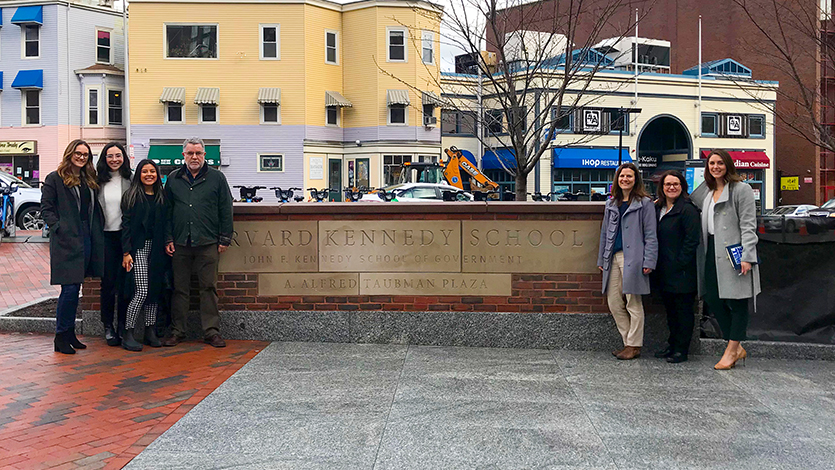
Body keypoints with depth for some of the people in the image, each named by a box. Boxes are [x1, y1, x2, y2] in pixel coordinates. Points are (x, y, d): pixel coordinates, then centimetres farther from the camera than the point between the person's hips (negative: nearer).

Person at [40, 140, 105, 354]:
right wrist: (58, 227, -14)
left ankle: (69, 333, 20)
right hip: (67, 240, -6)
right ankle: (61, 336, 1)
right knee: (70, 288, -9)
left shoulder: (90, 180, 18)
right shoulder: (55, 179, 0)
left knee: (75, 289, 11)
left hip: (87, 239, 6)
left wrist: (97, 229, 6)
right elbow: (46, 208, -3)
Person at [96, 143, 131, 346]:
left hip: (125, 236, 0)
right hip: (105, 236, 0)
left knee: (124, 282, 3)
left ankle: (123, 326, 14)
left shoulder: (131, 180, 3)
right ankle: (108, 327, 12)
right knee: (108, 282, 2)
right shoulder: (98, 181, 4)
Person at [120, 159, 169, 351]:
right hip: (139, 248, -4)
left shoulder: (162, 197, 11)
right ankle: (127, 334, -1)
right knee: (142, 291, -11)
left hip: (157, 249, 4)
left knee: (154, 289, 6)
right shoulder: (132, 196, 0)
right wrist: (126, 252, -10)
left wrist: (166, 246, 3)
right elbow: (126, 225, -4)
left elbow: (166, 224, 12)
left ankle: (150, 331, 15)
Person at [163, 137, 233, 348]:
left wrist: (225, 239, 0)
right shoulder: (173, 179, 11)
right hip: (179, 243, 2)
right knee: (179, 288, 6)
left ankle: (211, 331, 8)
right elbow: (166, 211, 12)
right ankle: (177, 331, 15)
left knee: (209, 287, 1)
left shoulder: (216, 178, 5)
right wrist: (168, 239, 4)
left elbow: (226, 210, 4)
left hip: (208, 243, -2)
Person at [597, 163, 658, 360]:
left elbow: (650, 235, -5)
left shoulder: (644, 203, -1)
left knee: (633, 303, -1)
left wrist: (648, 261, -12)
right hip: (613, 258, 6)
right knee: (614, 303, 7)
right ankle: (628, 342, 19)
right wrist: (601, 259, 16)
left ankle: (634, 346, 8)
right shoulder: (611, 204, 16)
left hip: (633, 259, -6)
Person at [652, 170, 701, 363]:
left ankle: (681, 350, 8)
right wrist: (656, 265, 10)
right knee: (670, 309, 16)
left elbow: (692, 240, -16)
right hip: (664, 272, 8)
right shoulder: (657, 208, 12)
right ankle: (673, 346, 27)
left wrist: (679, 264, -17)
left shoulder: (687, 210, -11)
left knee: (684, 309, 1)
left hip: (682, 272, -8)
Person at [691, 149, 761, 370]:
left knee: (737, 302, 1)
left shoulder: (741, 189, -3)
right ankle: (737, 348, 16)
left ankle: (731, 350, 7)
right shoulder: (706, 191, 17)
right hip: (712, 253, 7)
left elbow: (748, 226, -9)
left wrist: (746, 257, -16)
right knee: (712, 299, 4)